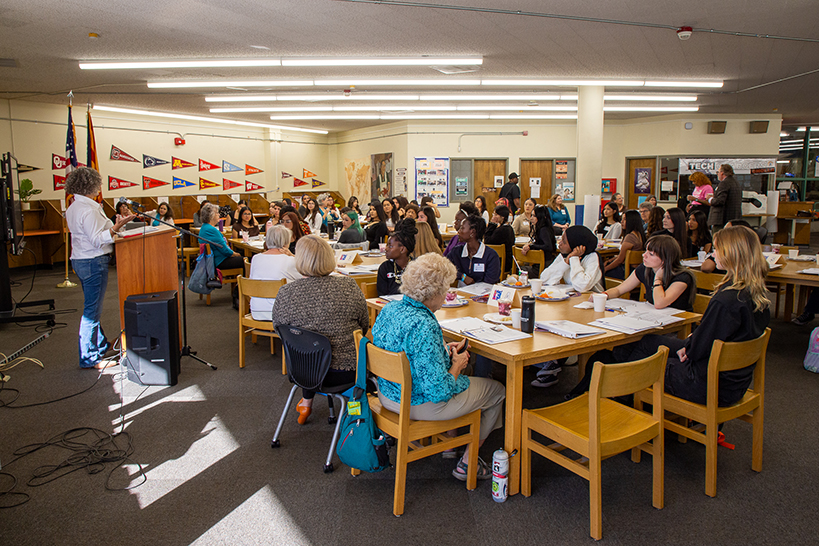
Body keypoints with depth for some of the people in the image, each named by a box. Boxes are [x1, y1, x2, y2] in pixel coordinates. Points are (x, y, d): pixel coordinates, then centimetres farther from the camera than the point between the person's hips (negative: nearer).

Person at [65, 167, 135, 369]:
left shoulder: (73, 208, 13)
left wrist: (113, 225, 20)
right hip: (93, 262, -11)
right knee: (92, 310, -4)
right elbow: (97, 240, -22)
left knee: (92, 307, 21)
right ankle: (89, 358, 3)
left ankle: (101, 345, 36)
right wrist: (117, 226, -27)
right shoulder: (88, 210, -18)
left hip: (80, 260, 11)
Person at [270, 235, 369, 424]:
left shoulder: (285, 293, -13)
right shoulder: (349, 287, -14)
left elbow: (278, 327, 5)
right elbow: (364, 327, -1)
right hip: (345, 371, -2)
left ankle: (306, 402, 46)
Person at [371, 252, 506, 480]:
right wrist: (457, 365, -10)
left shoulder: (389, 309, -5)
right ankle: (467, 464, 24)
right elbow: (439, 391, -29)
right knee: (497, 390, 13)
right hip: (420, 404, -9)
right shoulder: (424, 327, -32)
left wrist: (444, 351, 7)